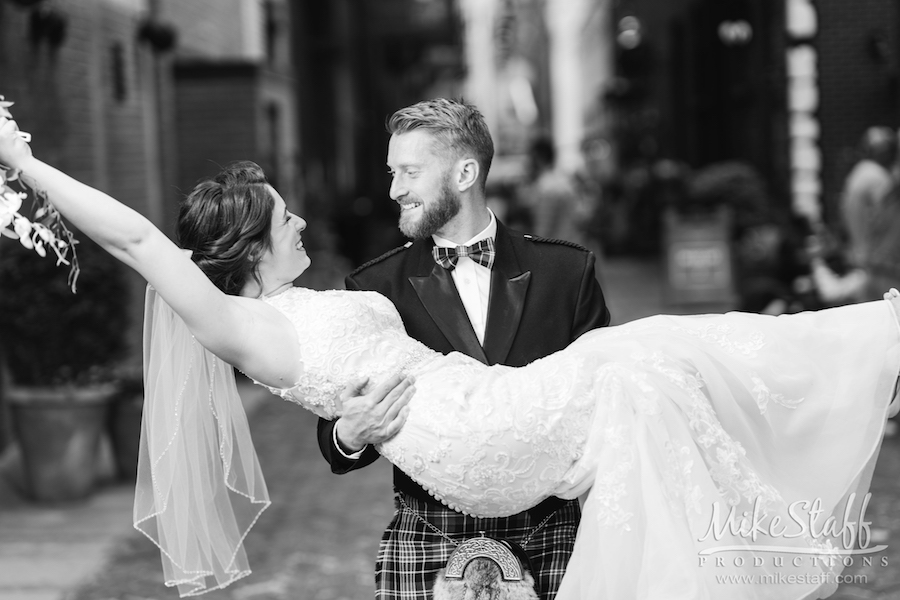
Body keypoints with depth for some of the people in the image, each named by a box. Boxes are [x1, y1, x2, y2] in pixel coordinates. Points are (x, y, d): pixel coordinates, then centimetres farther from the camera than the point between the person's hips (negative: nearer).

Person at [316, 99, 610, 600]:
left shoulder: (567, 271, 2)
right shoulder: (375, 288, 1)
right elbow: (336, 440, 2)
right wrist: (349, 436, -20)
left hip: (549, 537, 0)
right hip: (427, 540, 0)